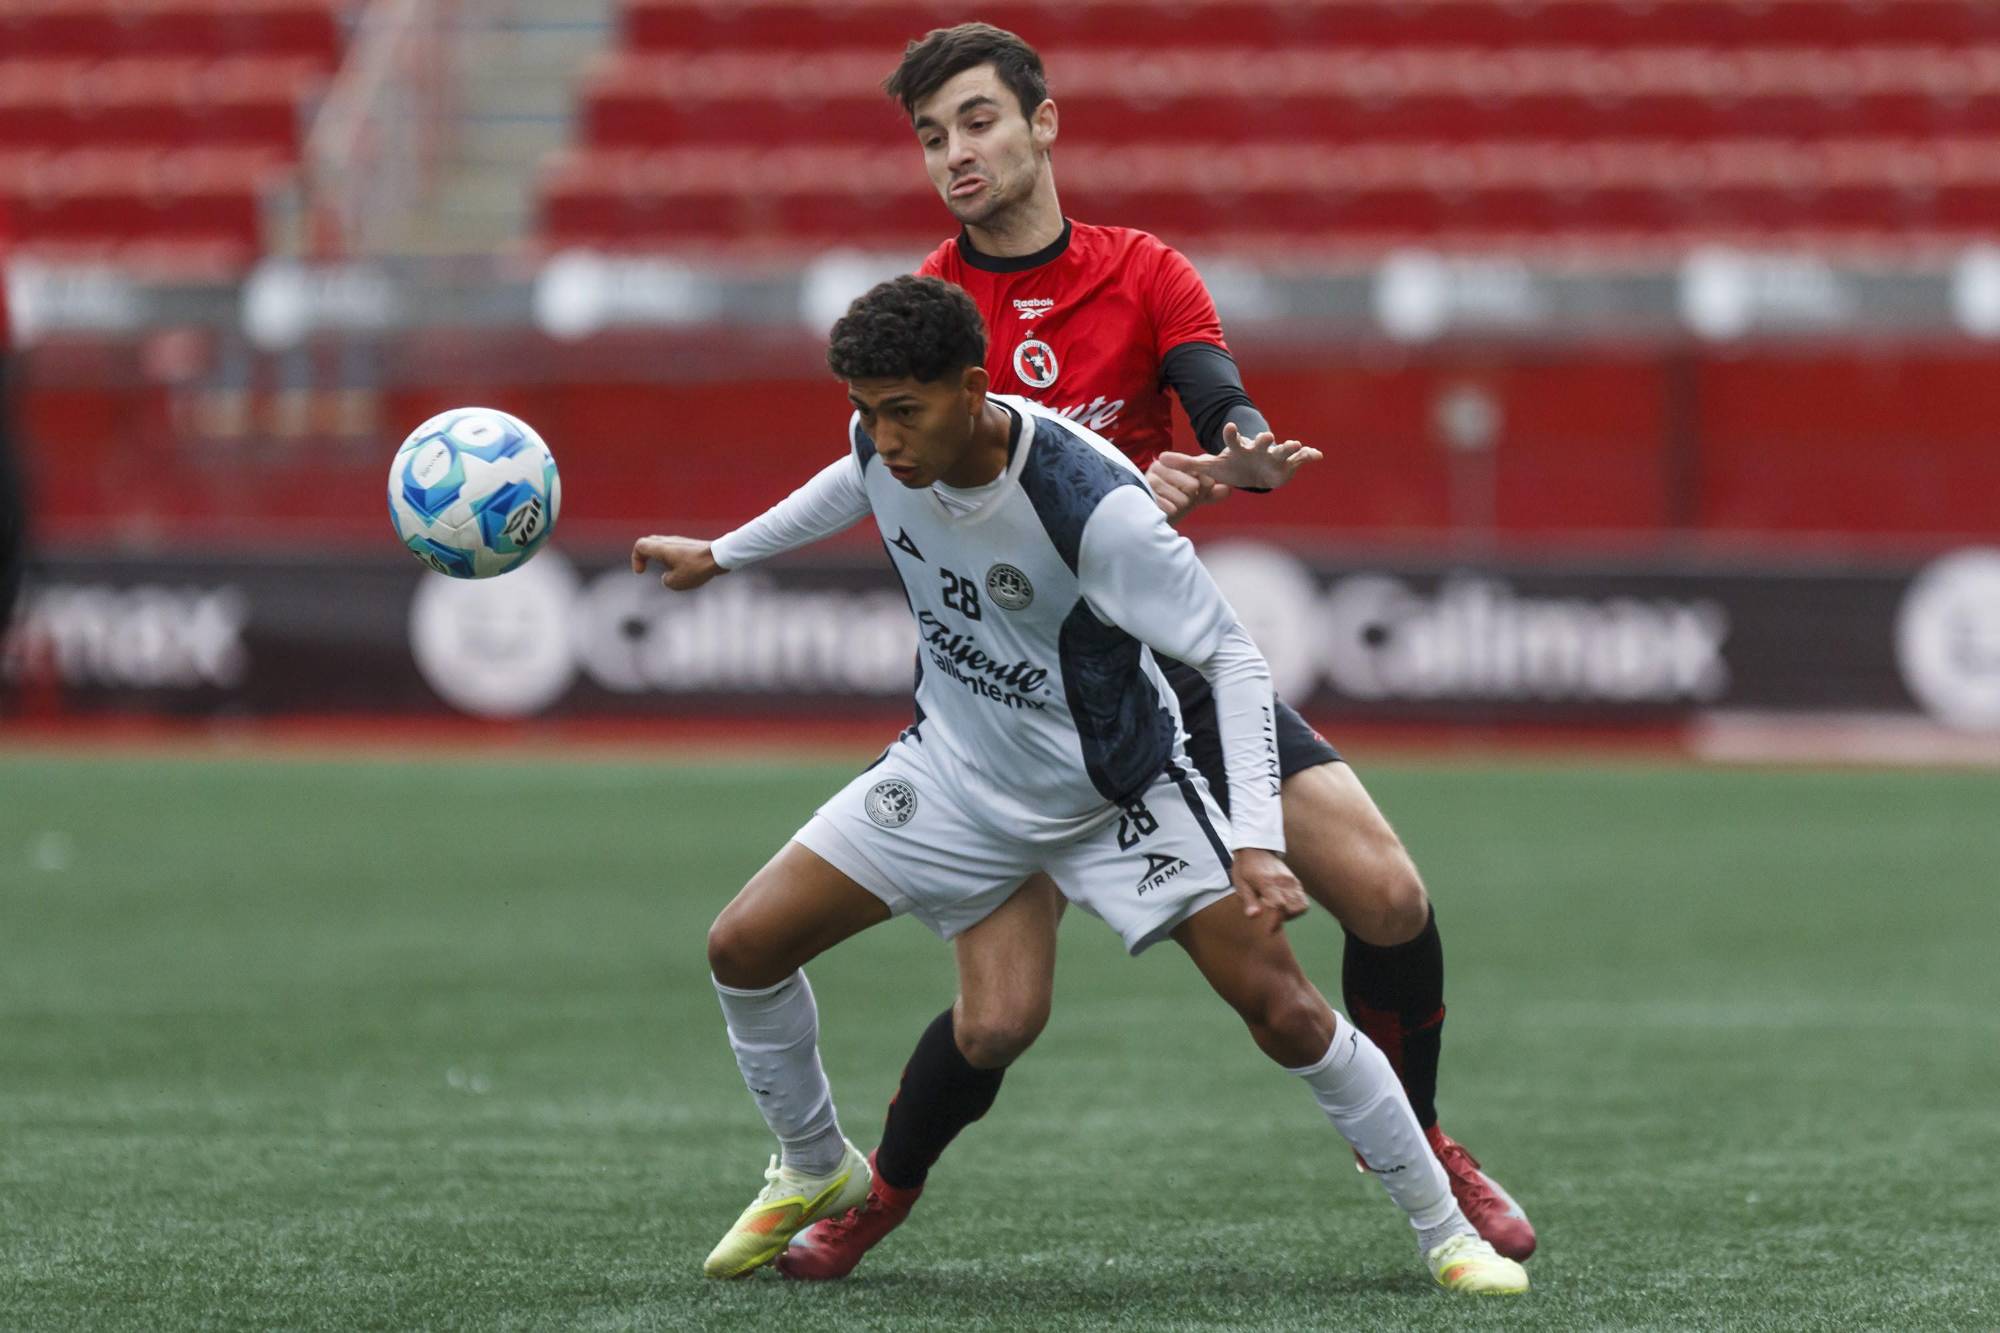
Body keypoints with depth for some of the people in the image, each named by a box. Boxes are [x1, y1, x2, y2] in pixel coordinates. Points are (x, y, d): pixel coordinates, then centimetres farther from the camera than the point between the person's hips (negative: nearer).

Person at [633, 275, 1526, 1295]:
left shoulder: (1093, 506, -34)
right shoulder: (886, 444, -16)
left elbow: (1230, 656, -27)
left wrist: (1257, 845, -36)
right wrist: (720, 556, 24)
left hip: (1114, 791, -5)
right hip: (953, 770, 5)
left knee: (1282, 1010, -14)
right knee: (744, 947, -4)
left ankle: (1446, 1232, 4)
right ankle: (815, 1172, 23)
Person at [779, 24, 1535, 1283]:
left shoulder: (1145, 273, 1)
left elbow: (1226, 410, -15)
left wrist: (1245, 449, -41)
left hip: (1165, 650, 2)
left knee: (1387, 895, -11)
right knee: (1000, 1016, -13)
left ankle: (1411, 1139, 14)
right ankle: (880, 1192, 17)